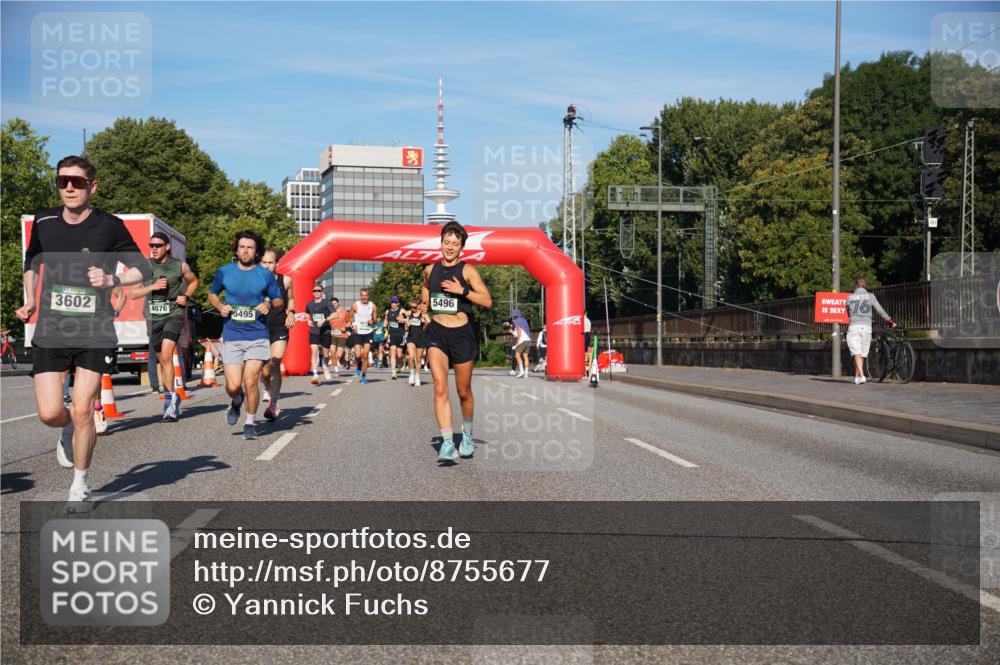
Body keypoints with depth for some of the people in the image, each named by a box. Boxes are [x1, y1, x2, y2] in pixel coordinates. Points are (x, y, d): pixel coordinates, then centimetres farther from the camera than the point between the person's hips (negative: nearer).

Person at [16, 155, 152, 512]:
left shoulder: (109, 226, -4)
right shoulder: (44, 221, 5)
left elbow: (142, 268, 2)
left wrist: (110, 279, -16)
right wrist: (29, 301, 14)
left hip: (94, 331, -2)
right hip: (50, 331, 3)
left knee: (81, 411, -7)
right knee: (49, 413, -6)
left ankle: (81, 487, 12)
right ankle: (69, 430, 33)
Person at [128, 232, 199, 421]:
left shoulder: (180, 266, 0)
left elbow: (193, 281, 19)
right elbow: (133, 294, -1)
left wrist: (186, 296, 0)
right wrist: (153, 286, -16)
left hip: (174, 314, -3)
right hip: (153, 317, 3)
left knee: (166, 355, -22)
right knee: (163, 360, 12)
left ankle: (170, 398, -17)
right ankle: (174, 399, 27)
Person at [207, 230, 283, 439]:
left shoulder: (265, 275, 3)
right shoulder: (224, 272, 5)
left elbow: (279, 300, 13)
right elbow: (212, 294, 20)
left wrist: (269, 305, -9)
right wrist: (220, 306, 0)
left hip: (257, 337, -1)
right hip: (231, 337, 1)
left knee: (250, 382, -8)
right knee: (233, 386, -5)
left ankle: (250, 423, 13)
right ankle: (236, 402, 32)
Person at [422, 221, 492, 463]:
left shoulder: (467, 271, -4)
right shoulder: (430, 270, 8)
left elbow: (487, 300, -11)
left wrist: (462, 290, -20)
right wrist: (423, 306, 13)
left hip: (461, 333, -2)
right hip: (436, 332, 2)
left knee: (464, 392, 11)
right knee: (440, 388, -16)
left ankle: (467, 436, 36)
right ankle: (447, 444, -18)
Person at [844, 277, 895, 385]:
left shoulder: (849, 297, 9)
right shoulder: (870, 296, 6)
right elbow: (880, 311, 5)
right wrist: (891, 321, 15)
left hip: (854, 326, -1)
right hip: (866, 326, 1)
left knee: (856, 353, -7)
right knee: (862, 354, 11)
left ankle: (861, 376, -23)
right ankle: (857, 377, 16)